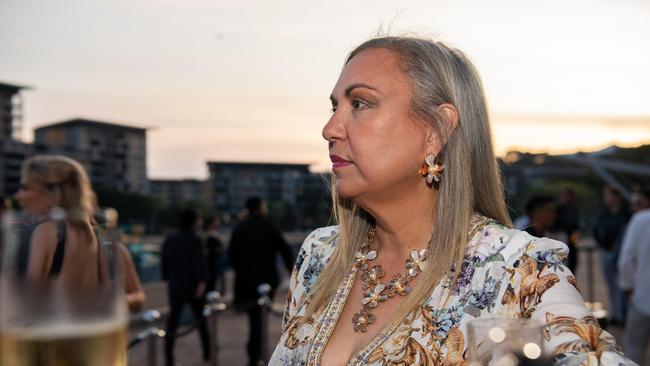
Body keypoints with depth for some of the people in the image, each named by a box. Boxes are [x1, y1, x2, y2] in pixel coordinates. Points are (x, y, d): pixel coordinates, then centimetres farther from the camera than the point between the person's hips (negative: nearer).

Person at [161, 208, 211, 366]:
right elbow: (199, 263, -17)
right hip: (192, 286, -3)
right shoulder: (194, 240, -9)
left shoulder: (169, 240, 6)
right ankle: (207, 352, 22)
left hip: (174, 286, 4)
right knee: (201, 319, 12)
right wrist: (201, 282, -21)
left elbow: (164, 262, 9)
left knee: (172, 322, 4)